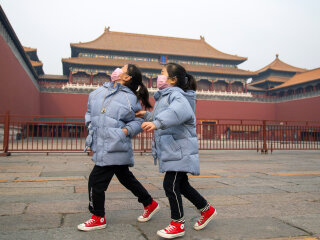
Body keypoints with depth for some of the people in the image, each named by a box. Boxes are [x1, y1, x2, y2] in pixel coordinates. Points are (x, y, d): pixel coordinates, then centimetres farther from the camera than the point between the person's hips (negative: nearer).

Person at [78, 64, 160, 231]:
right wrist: (90, 124, 8)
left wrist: (127, 130, -18)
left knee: (96, 181, -2)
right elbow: (90, 110, 23)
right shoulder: (100, 91, 11)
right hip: (101, 145, 7)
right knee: (125, 177, 18)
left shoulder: (130, 98, -6)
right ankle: (150, 204, 35)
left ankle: (98, 218, 21)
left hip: (114, 147, -7)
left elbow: (138, 121, 0)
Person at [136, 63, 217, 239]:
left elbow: (181, 110, -37)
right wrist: (147, 116, 21)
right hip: (171, 149, 10)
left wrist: (157, 122, -46)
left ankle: (177, 224, 12)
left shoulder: (176, 94, -13)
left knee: (170, 184, -6)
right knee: (181, 185, 17)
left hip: (180, 149, -10)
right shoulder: (165, 96, 20)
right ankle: (206, 210, 35)